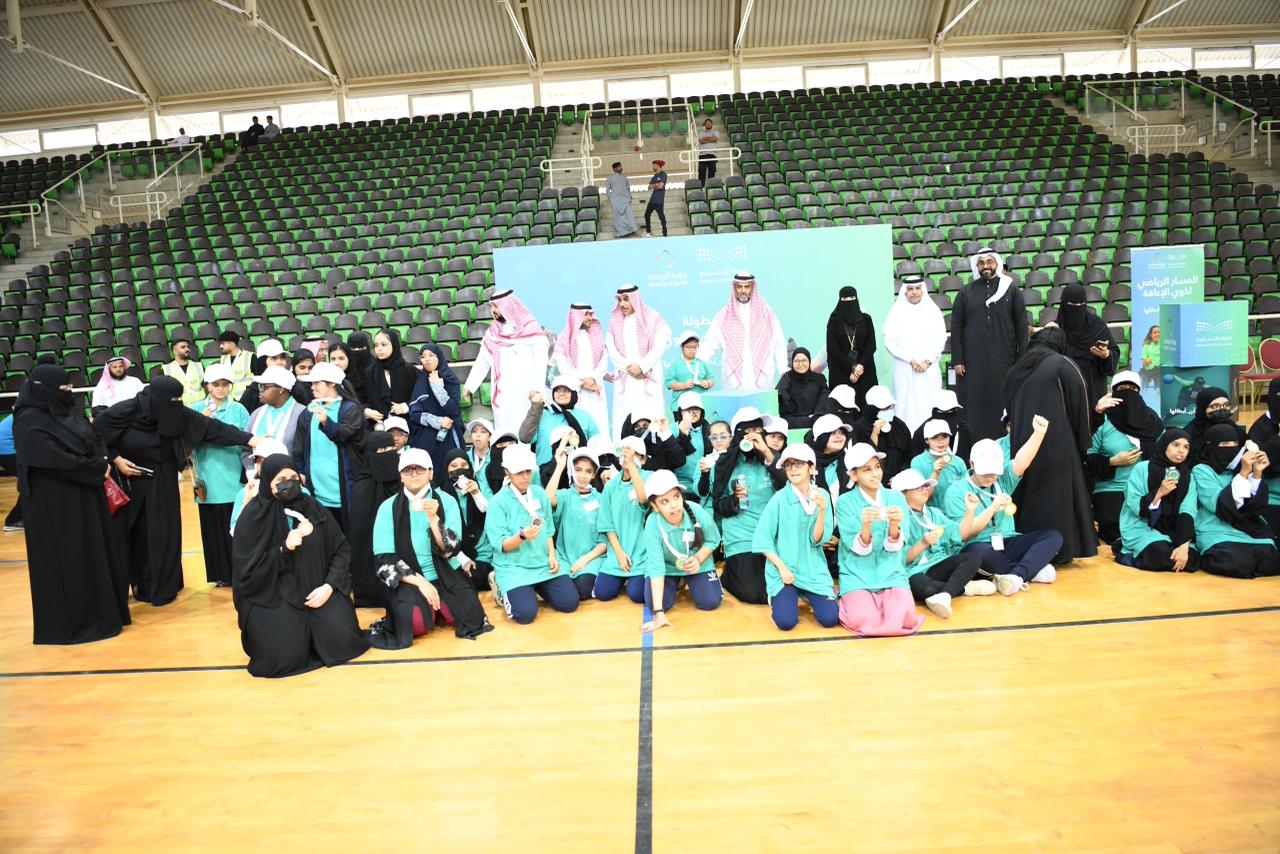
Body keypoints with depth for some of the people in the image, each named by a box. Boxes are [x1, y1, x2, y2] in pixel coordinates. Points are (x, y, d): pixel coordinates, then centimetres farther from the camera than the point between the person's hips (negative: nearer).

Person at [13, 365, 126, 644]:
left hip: (84, 498, 8)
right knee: (64, 563, 0)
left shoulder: (69, 412, 9)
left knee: (94, 554, 14)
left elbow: (95, 441, 14)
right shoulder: (30, 422, -16)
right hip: (54, 504, -8)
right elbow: (57, 460, -23)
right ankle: (69, 623, 12)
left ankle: (98, 613, 26)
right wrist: (98, 469, -12)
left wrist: (101, 463, -7)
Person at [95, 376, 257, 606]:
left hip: (161, 483, 2)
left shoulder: (177, 413, -13)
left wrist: (249, 439, -26)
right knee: (121, 534, 6)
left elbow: (211, 427, -18)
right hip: (127, 481, -2)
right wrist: (115, 459, -15)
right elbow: (94, 434, -8)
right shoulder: (124, 412, -20)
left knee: (162, 534, 2)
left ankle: (159, 587, 14)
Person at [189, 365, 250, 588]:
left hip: (233, 479, -2)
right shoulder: (197, 409, 6)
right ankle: (221, 574, 18)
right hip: (208, 480, 2)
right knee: (213, 528, 7)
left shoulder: (238, 409, 2)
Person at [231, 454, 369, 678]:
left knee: (340, 640, -17)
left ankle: (311, 631, 17)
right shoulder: (253, 516, -9)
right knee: (286, 655, -21)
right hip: (271, 595, -3)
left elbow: (341, 549, 4)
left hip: (315, 588, 3)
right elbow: (246, 571, -11)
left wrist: (329, 586, -11)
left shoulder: (312, 507, 1)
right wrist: (283, 550, -25)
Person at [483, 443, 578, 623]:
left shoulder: (540, 493, 4)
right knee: (526, 614, -22)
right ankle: (503, 590, 10)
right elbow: (501, 545, -14)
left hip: (543, 563, 5)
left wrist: (552, 555, -5)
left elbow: (548, 530, 10)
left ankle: (536, 588, 18)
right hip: (513, 567, -4)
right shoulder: (498, 502, -10)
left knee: (570, 602, -8)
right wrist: (522, 536, -33)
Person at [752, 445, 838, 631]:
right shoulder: (779, 498, -10)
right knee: (786, 621, -18)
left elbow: (818, 540, -7)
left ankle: (808, 595, 21)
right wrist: (782, 568, -13)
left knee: (830, 619, -11)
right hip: (783, 569, -2)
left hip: (814, 570, 3)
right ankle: (778, 595, 15)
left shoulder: (822, 495, -2)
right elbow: (762, 539, -8)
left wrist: (822, 511, -21)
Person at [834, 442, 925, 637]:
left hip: (891, 574, 2)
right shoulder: (844, 502, -6)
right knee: (865, 620, -27)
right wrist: (866, 526, -33)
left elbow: (894, 547, -7)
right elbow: (859, 549, -12)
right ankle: (849, 602, 7)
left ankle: (879, 602, 8)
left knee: (904, 619, -25)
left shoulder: (896, 498, 1)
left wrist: (894, 524, -29)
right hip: (856, 575, -2)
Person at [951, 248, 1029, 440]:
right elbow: (956, 326, 4)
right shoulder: (966, 292, 7)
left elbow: (1021, 326, 3)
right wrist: (957, 360, -4)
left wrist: (1022, 360, -3)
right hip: (973, 361, 0)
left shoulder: (1011, 289, 5)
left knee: (1002, 403, 3)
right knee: (974, 405, 1)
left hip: (1003, 359, 0)